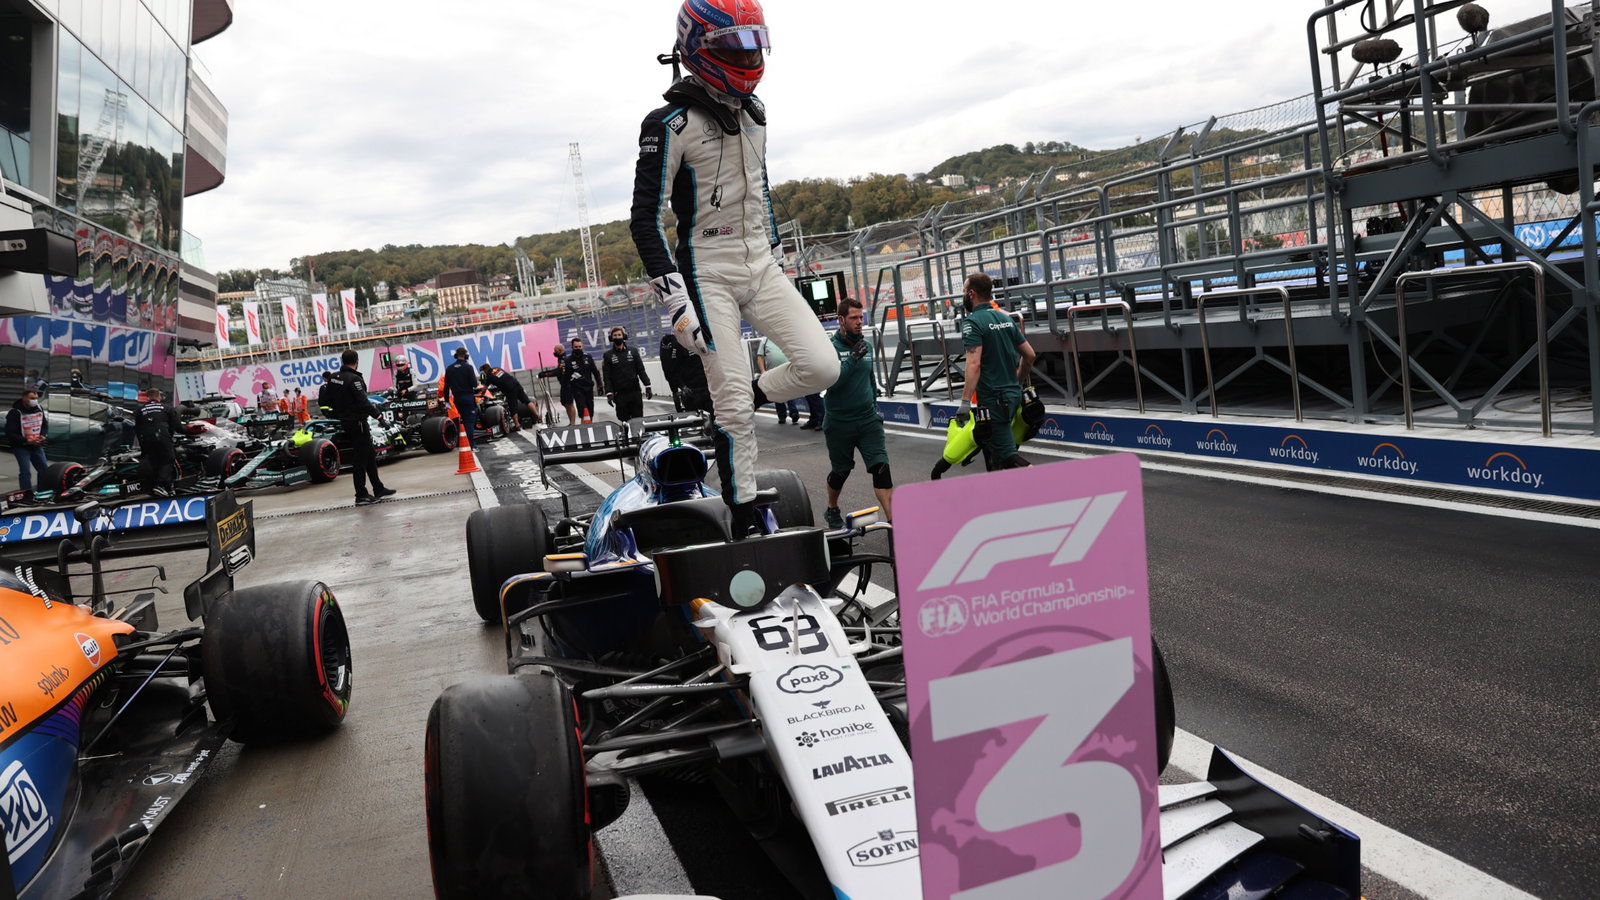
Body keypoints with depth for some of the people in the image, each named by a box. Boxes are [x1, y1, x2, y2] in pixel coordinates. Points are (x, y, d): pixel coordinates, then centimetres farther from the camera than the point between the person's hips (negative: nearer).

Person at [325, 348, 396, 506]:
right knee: (360, 458, -3)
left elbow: (330, 399, 15)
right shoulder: (354, 379, -20)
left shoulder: (335, 377, 7)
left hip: (344, 421, 9)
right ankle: (361, 496, 2)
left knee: (370, 455, 17)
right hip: (358, 422, -9)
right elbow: (363, 402, -24)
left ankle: (378, 489, 24)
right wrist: (377, 415, -20)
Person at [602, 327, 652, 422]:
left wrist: (647, 386, -2)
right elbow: (607, 377, 2)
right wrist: (609, 393, -7)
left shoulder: (633, 351, 9)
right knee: (625, 420, -2)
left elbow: (641, 370, 7)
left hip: (635, 391, 1)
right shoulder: (608, 355, 6)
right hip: (619, 394, -1)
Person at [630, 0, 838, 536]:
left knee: (821, 366, -11)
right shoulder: (671, 124, -11)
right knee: (734, 404, -5)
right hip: (709, 273, -6)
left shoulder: (753, 110, 11)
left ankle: (743, 401, 16)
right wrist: (675, 300, -20)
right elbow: (646, 218, -13)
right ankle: (745, 521, 9)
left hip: (761, 265, 6)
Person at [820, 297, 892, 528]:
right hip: (839, 423, -3)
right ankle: (832, 510, 41)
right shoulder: (830, 347, -11)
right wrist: (854, 358, -27)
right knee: (840, 472, 14)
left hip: (868, 420, 3)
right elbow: (831, 382, -24)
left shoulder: (867, 344, 7)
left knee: (881, 468, -11)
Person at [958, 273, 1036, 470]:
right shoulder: (1006, 318, 11)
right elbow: (1029, 354, 14)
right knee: (990, 445, 22)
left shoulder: (972, 322, -12)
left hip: (993, 398, -8)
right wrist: (1018, 382, 28)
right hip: (1013, 394, 8)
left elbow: (974, 363, -23)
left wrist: (965, 401, -25)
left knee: (1007, 455, -6)